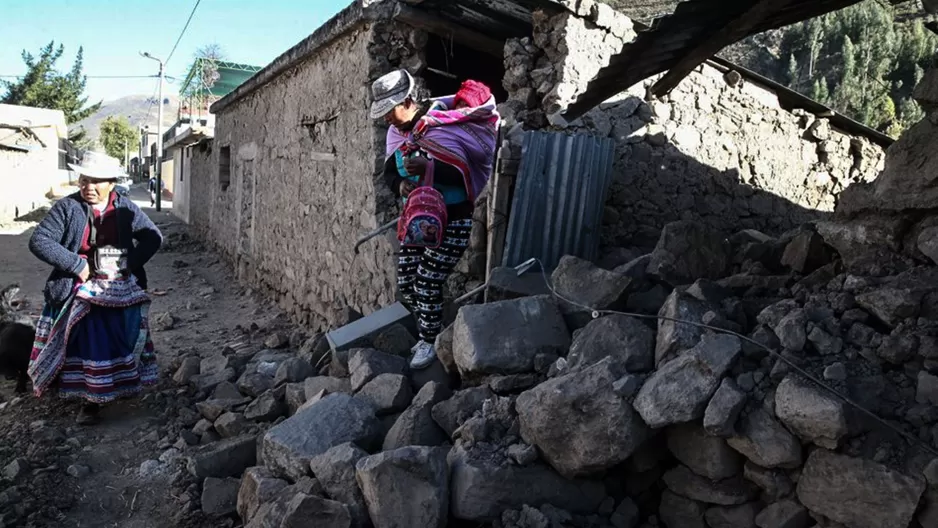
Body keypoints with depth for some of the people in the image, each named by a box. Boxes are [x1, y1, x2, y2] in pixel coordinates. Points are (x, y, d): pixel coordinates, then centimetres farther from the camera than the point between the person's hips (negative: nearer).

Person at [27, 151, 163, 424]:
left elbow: (153, 237, 4)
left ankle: (124, 384, 32)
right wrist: (77, 265, -18)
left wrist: (131, 263, -10)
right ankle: (90, 400, 8)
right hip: (83, 288, -2)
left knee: (122, 341, 11)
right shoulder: (66, 207, -4)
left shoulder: (125, 208, 1)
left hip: (122, 290, 2)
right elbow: (39, 241, -10)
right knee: (90, 345, -6)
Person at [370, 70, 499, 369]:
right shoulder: (397, 131, 3)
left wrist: (428, 168, -43)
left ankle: (429, 342, 15)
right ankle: (432, 330, 30)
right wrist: (401, 185, -22)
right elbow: (389, 171, 1)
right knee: (405, 284, 8)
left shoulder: (442, 125, -19)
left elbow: (464, 173, -27)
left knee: (427, 285, -7)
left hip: (450, 222, -7)